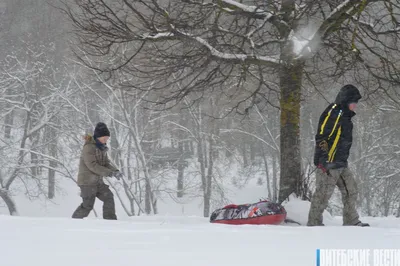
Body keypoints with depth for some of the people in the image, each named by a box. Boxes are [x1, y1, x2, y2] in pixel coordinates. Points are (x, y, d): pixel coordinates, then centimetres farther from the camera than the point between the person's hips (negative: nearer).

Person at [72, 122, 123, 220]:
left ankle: (110, 219, -1)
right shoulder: (88, 147, -17)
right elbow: (92, 165, -24)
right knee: (87, 205, -5)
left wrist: (115, 171, -12)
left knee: (109, 197, -4)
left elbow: (106, 162, 9)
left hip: (98, 181, 8)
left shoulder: (101, 148, 10)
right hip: (87, 181, -8)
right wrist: (109, 173, -27)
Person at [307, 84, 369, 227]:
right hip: (329, 163, -10)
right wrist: (323, 160, -25)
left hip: (341, 164, 10)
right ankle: (314, 223, 1)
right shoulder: (334, 112, -14)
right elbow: (321, 136, -21)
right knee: (323, 193, -6)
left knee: (350, 190, 13)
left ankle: (352, 221, 20)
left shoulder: (345, 116, 18)